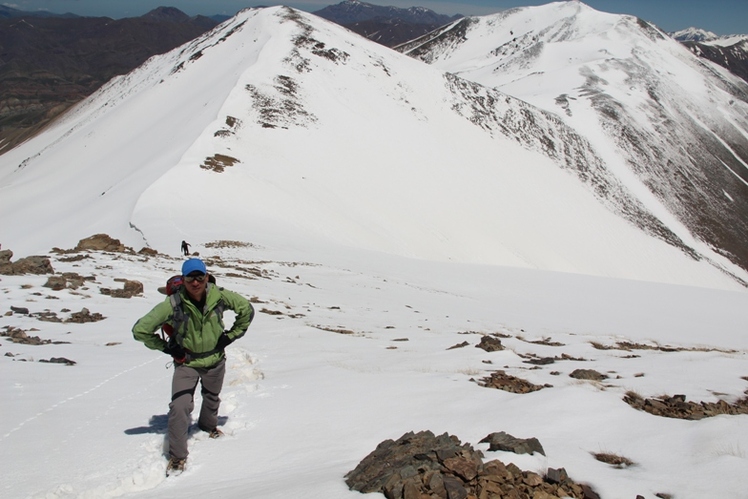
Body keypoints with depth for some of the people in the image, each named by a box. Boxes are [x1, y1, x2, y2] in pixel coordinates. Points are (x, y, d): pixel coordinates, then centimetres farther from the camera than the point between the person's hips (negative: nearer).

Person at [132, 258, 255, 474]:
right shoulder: (173, 304, -26)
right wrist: (168, 348, -14)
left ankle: (208, 426, 58)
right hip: (186, 363, -3)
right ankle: (177, 455, -2)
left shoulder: (219, 296, -20)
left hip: (215, 360, 3)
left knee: (212, 398, 27)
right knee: (180, 407, -17)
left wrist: (230, 336, -5)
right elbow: (141, 329, -18)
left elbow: (247, 309, -2)